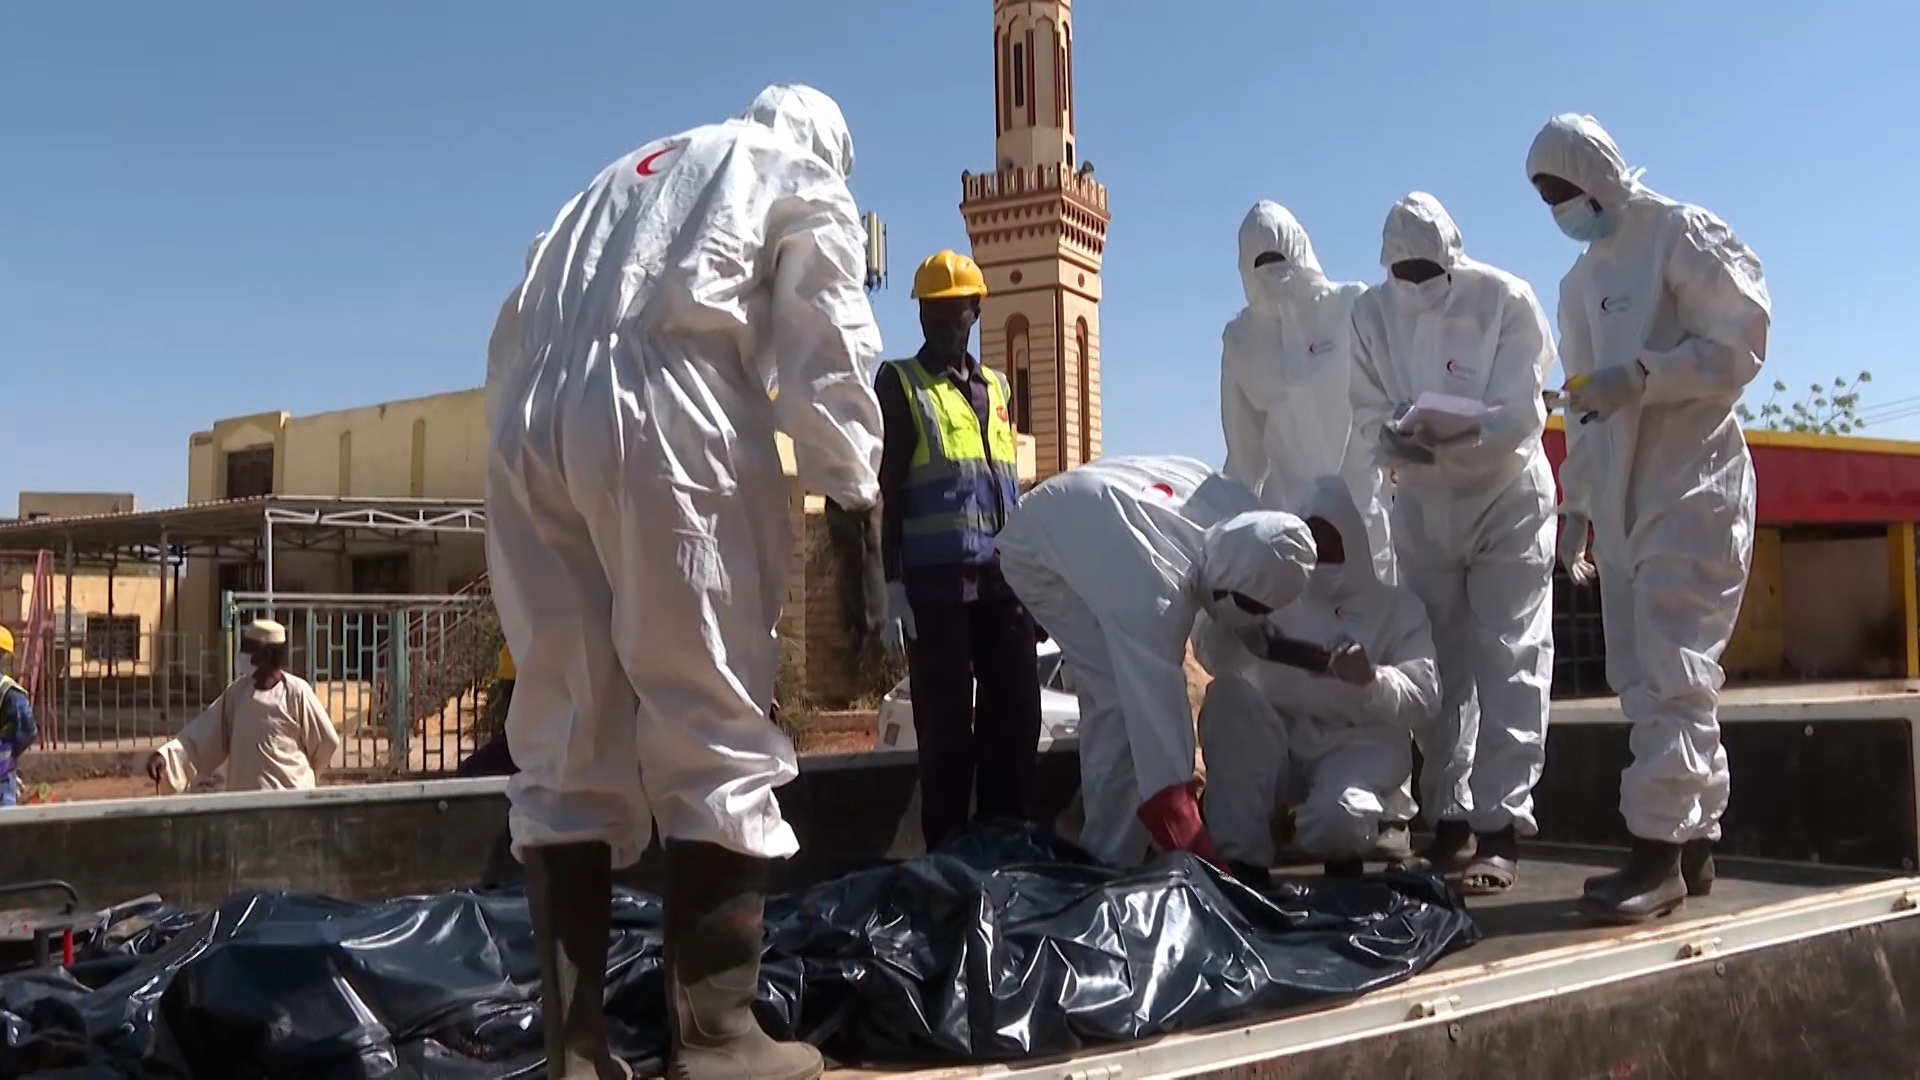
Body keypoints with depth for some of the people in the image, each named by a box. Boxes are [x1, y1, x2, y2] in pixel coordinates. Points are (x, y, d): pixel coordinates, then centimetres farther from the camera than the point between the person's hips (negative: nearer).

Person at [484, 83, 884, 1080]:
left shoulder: (623, 174, 37)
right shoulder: (807, 183, 22)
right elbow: (829, 362, 7)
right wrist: (852, 498, 5)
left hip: (529, 417, 6)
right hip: (663, 410, -5)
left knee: (563, 739, 5)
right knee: (715, 731, -3)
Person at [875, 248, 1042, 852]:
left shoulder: (994, 386, 19)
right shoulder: (899, 382, 3)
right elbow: (887, 489, -2)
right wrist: (893, 582, -9)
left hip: (1004, 578, 5)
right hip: (936, 581, -5)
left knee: (1018, 713, 4)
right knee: (946, 723, -2)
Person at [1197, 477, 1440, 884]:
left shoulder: (1398, 608, 8)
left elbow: (1424, 702, -4)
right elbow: (1215, 658, 6)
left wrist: (1373, 681, -25)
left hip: (1359, 744, -3)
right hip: (1280, 740, 3)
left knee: (1335, 820, -36)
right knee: (1227, 693, -28)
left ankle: (1344, 857, 6)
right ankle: (1241, 859, -21)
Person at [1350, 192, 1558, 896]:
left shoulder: (1505, 299, -15)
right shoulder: (1372, 314, -6)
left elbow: (1523, 411, -19)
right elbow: (1368, 412, -6)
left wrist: (1458, 434, -38)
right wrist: (1396, 439, -29)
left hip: (1507, 498, -3)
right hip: (1421, 507, 3)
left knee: (1509, 664, -7)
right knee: (1439, 666, 7)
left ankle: (1502, 825, -5)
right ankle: (1449, 818, 16)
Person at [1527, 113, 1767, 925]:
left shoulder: (1684, 235, -2)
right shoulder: (1580, 282, 19)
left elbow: (1741, 343, -10)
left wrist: (1641, 376, -22)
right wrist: (1574, 505, 15)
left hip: (1694, 487, -7)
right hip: (1623, 502, 7)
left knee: (1672, 673, -12)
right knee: (1648, 677, 5)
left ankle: (1660, 848, -13)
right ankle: (1693, 841, 11)